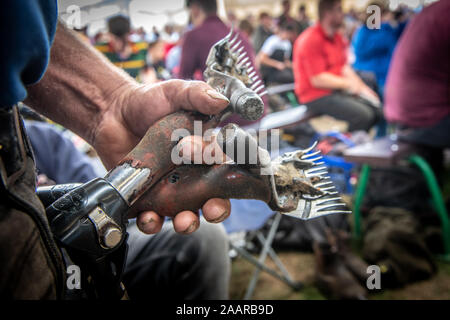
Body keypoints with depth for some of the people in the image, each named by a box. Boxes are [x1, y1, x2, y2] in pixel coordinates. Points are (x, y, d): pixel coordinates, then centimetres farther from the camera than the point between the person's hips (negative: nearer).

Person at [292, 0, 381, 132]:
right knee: (363, 115, -22)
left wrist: (362, 88, -2)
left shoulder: (337, 37, 12)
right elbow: (318, 80, -21)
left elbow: (344, 67, 11)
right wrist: (348, 83, -14)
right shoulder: (310, 40, -17)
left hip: (335, 91, 9)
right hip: (316, 97, -9)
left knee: (375, 111, 1)